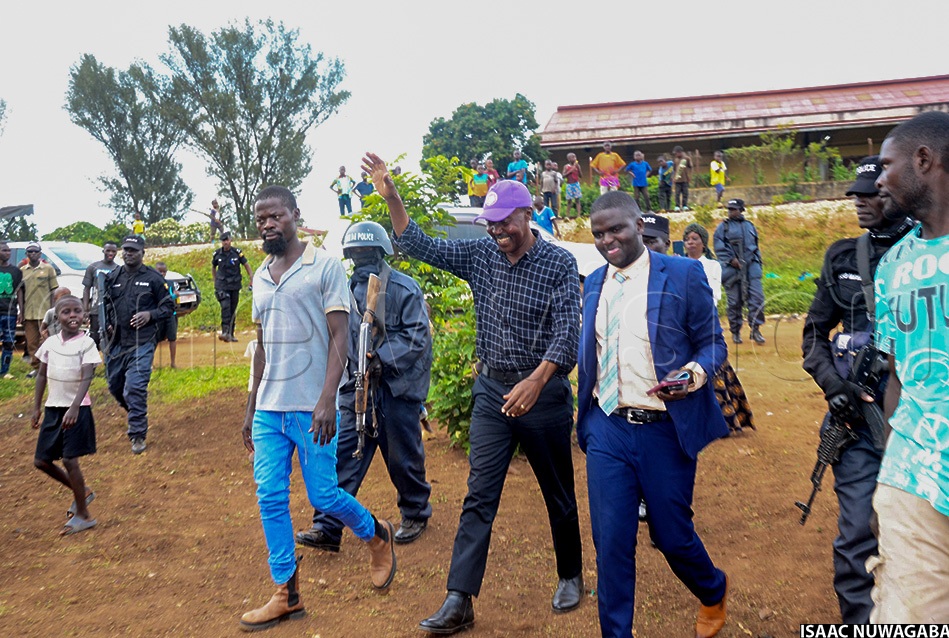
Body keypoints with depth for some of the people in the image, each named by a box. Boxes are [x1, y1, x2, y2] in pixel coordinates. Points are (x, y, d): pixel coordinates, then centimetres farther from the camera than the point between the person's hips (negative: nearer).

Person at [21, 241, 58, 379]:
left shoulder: (48, 268, 2)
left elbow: (54, 290, 2)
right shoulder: (22, 270, 8)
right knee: (31, 343, 6)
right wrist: (21, 313, 4)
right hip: (28, 314, 3)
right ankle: (36, 367, 15)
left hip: (45, 313, -3)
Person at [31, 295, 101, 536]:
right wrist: (36, 407, 11)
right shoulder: (50, 343, 5)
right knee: (41, 461, 8)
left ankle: (83, 515, 7)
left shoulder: (86, 343, -10)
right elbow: (42, 376, 13)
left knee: (69, 460, -7)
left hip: (76, 408, -6)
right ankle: (82, 492, 29)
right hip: (53, 408, 6)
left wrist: (74, 408, -29)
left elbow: (87, 378, -18)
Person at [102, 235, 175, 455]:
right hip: (116, 341, 5)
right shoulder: (112, 277, 9)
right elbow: (105, 304, 21)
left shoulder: (153, 278, -1)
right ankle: (135, 413, 43)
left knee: (135, 388, -11)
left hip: (142, 343, -5)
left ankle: (138, 434, 0)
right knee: (114, 385, 14)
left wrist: (150, 315, -14)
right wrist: (107, 324, 5)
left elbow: (169, 306, 3)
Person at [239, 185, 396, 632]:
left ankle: (376, 535, 30)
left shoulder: (325, 267, -5)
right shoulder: (260, 277, 13)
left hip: (311, 407, -6)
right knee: (270, 498, 4)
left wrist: (327, 399, -20)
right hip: (268, 409, 6)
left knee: (323, 495, -1)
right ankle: (286, 595, 18)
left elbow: (339, 338, -10)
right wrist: (251, 408, 18)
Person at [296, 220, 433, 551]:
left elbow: (417, 337, -13)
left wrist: (380, 357, -22)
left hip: (398, 386, -5)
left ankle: (416, 513, 31)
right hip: (358, 386, 5)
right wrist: (353, 369, 3)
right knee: (344, 454, 2)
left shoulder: (404, 288, -8)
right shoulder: (349, 289, 10)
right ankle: (327, 527, 8)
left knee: (403, 456, 9)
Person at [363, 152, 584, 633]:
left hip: (543, 390, -3)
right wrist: (389, 194, -10)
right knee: (479, 496, 3)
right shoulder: (480, 254, 2)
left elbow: (566, 332, -18)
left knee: (558, 493, 13)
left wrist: (536, 381, -33)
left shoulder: (559, 264, -10)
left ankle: (570, 576, 36)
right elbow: (421, 246, 2)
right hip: (491, 390, 3)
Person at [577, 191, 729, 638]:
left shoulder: (683, 274, -5)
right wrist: (585, 420, 11)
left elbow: (712, 344, -1)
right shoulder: (593, 283, 9)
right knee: (610, 544, 4)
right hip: (606, 429, 3)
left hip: (665, 431, -3)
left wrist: (694, 373, -22)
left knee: (673, 536, 11)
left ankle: (714, 592, 46)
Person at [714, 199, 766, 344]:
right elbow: (719, 248, -3)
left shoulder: (750, 226, 17)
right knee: (734, 301, 1)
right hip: (732, 267, -3)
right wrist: (731, 260, -13)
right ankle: (735, 332, 12)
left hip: (751, 266, 3)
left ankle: (755, 330, -2)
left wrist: (759, 263, 17)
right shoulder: (723, 227, 5)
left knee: (757, 298, -8)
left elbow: (756, 246, 24)